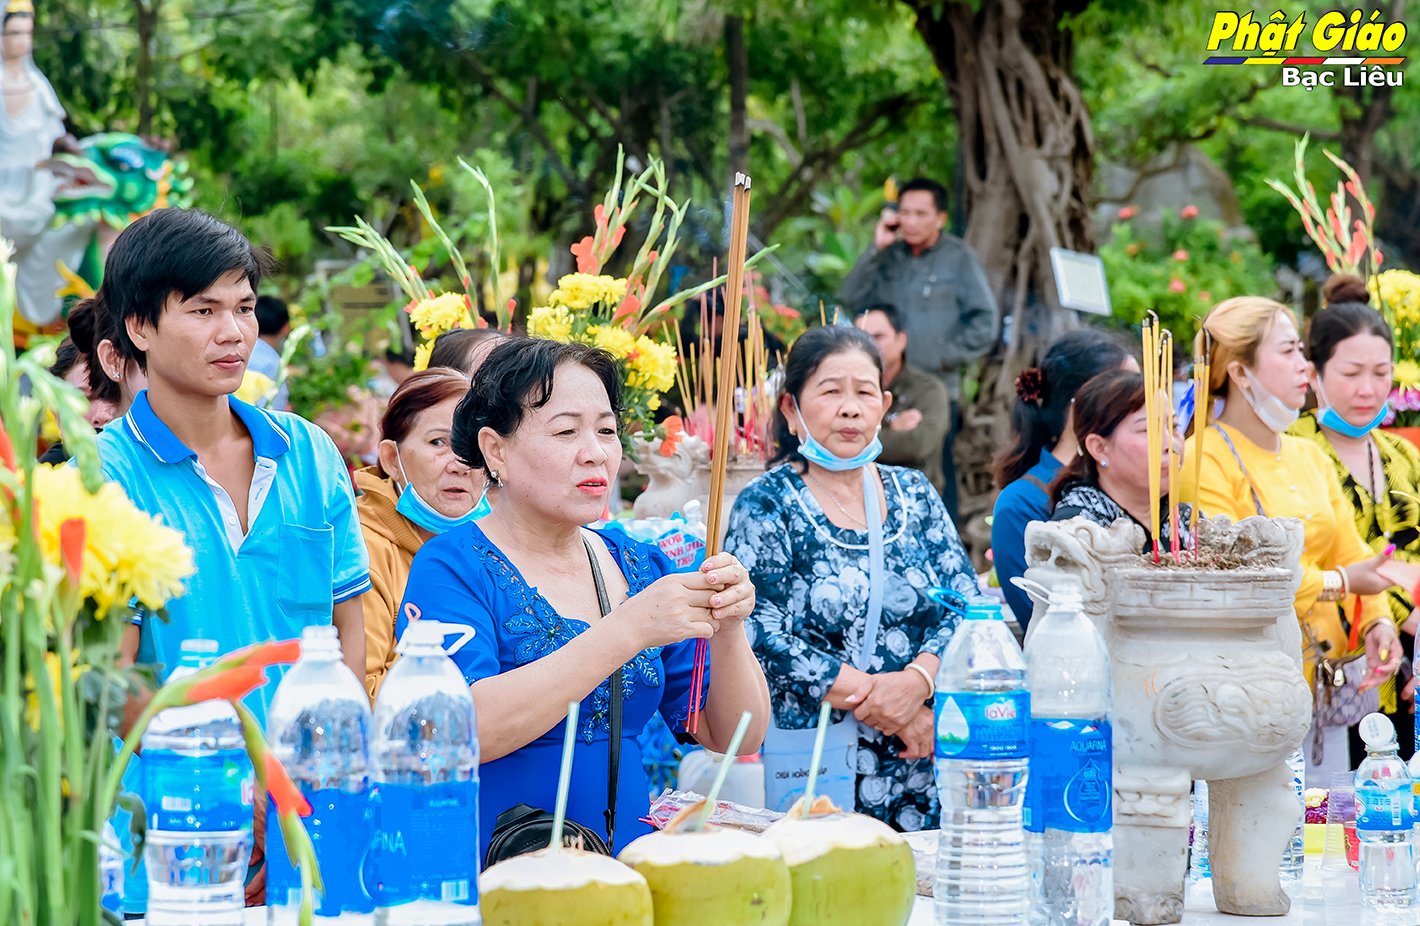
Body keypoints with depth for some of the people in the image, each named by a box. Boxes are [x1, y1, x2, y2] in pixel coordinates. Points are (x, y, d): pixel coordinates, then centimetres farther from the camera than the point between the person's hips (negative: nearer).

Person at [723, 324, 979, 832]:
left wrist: (914, 683, -16)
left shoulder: (915, 495, 11)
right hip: (810, 763, -4)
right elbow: (763, 640, -12)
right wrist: (877, 699, -14)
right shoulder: (765, 505, -2)